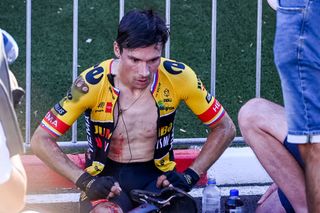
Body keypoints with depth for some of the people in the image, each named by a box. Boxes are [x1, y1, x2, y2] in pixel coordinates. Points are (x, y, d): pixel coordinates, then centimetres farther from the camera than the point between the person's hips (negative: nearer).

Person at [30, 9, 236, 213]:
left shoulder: (178, 76, -12)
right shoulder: (93, 83, -16)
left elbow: (225, 129, 1)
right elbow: (41, 141, -10)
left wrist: (190, 175, -10)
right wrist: (85, 180, -20)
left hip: (157, 177, 1)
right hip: (107, 179, -1)